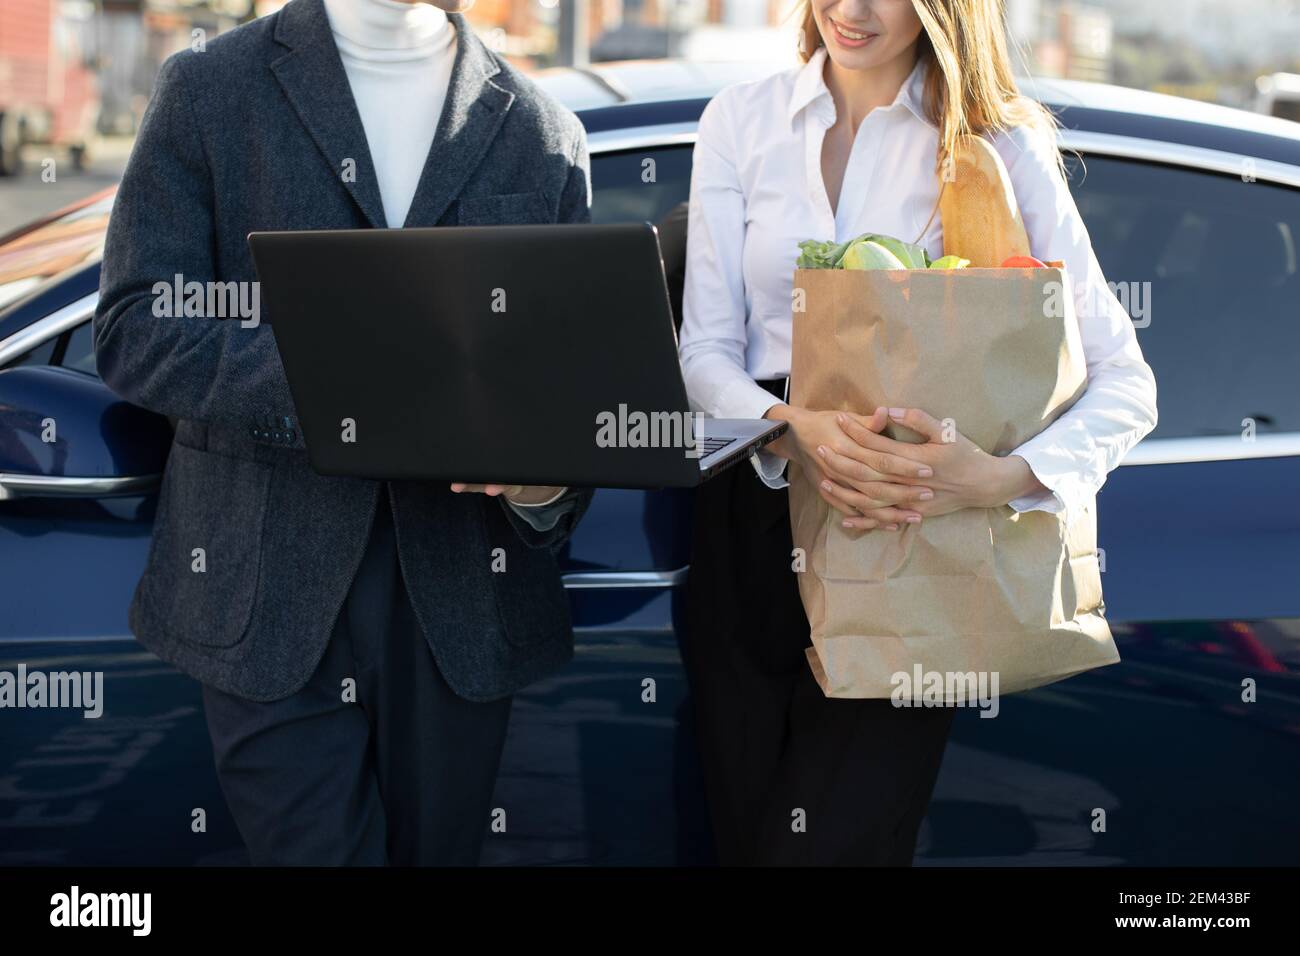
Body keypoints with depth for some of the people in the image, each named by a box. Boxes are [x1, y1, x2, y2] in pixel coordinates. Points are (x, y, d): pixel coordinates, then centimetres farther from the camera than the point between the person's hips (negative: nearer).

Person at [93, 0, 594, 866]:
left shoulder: (545, 133, 9)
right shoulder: (211, 88, 3)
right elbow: (134, 330, -6)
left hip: (460, 595, 3)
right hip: (273, 594, -2)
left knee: (439, 846, 13)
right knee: (313, 843, -3)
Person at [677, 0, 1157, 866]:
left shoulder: (1001, 147, -3)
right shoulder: (742, 121, 5)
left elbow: (1124, 383, -6)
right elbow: (704, 351, 2)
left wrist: (1002, 476, -26)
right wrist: (795, 429, -21)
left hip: (911, 529, -2)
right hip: (756, 524, 3)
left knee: (837, 835, -9)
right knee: (748, 831, 7)